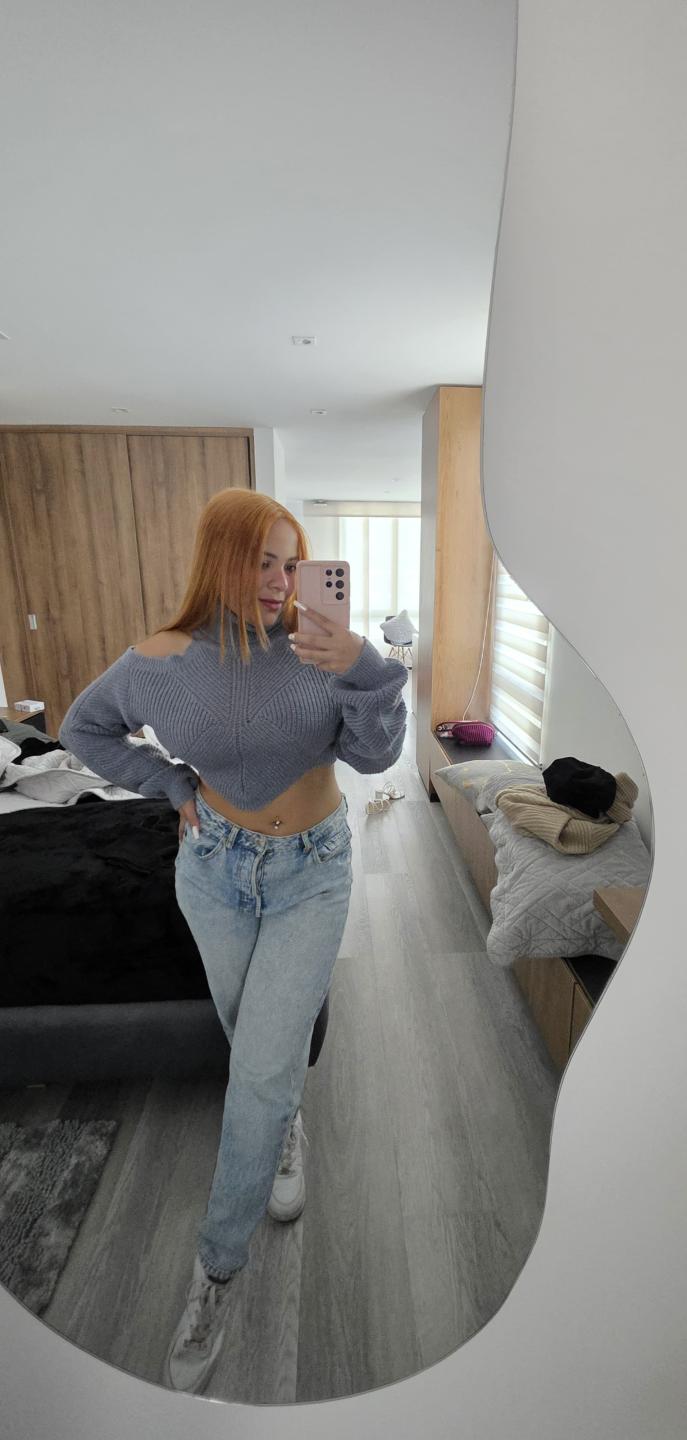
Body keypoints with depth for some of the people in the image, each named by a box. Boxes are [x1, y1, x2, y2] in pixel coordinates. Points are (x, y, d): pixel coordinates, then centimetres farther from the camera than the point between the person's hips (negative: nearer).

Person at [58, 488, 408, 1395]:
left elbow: (377, 754, -17)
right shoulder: (163, 661, -12)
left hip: (313, 875, -1)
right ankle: (290, 1127, 56)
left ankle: (218, 1265, 27)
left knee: (263, 1068, 0)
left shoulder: (314, 646, -11)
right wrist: (173, 786, -4)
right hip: (215, 870, 1)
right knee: (258, 1039, 22)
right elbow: (84, 728, 4)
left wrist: (362, 671, -34)